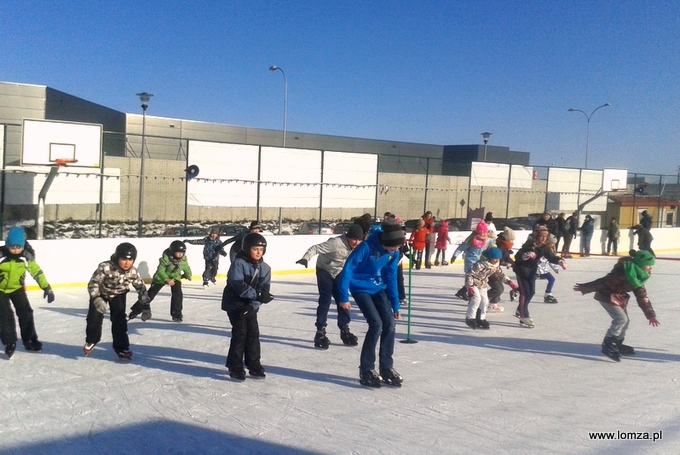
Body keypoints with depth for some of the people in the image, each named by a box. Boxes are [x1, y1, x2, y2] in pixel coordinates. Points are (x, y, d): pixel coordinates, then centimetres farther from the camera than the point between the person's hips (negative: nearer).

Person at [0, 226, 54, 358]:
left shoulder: (26, 256, -17)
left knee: (26, 313, -2)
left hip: (17, 288, 3)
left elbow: (37, 271, -9)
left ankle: (29, 340, 12)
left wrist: (47, 287, -14)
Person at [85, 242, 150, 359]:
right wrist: (97, 299, -44)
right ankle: (91, 341, 27)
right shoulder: (105, 267, -38)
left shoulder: (133, 272, -26)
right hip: (101, 293, -2)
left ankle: (121, 347, 7)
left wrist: (145, 305, -16)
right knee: (94, 318, -1)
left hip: (118, 295, 2)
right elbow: (93, 283, -32)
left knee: (120, 320, -5)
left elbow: (141, 287, -13)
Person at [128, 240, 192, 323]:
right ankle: (136, 310, 14)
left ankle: (176, 314, -5)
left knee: (177, 294, -17)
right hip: (161, 277, -3)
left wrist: (188, 275, -12)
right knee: (150, 294, 0)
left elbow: (186, 268, 1)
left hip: (175, 277, 3)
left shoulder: (183, 259, -17)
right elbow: (160, 271, -33)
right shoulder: (165, 258, -31)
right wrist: (167, 280, -45)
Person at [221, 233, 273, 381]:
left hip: (251, 306, 5)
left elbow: (263, 290, -7)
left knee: (253, 334, 5)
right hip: (235, 304, -5)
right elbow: (238, 285, -27)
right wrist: (257, 295, -35)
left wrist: (252, 306, -20)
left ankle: (254, 365, 18)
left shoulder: (264, 268, -1)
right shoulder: (238, 264, -17)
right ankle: (235, 367, 5)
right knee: (240, 333, -7)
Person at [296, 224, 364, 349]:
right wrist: (306, 258, -49)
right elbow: (315, 248, -34)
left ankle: (345, 330, 20)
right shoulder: (336, 242, -33)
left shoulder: (358, 246, -13)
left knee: (342, 301, 7)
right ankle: (320, 332, -4)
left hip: (339, 273, 6)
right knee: (325, 301, -11)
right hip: (324, 271, -6)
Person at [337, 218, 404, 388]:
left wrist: (395, 305, 4)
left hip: (378, 288, 6)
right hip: (360, 288, -6)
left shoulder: (393, 253, -7)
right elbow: (348, 269, -22)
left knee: (389, 323, -3)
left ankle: (387, 368, 12)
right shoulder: (367, 247, -27)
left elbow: (391, 278, 3)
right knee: (376, 324, -16)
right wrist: (344, 297, -22)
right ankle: (366, 370, -2)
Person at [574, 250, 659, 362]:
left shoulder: (638, 277, -2)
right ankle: (607, 345, -10)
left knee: (625, 321, 10)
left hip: (620, 297, 9)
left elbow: (642, 297, 5)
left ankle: (617, 344, 26)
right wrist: (585, 288, -21)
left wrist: (651, 315, 5)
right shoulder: (624, 273, -31)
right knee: (621, 319, -17)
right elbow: (604, 281, -27)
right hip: (607, 296, -9)